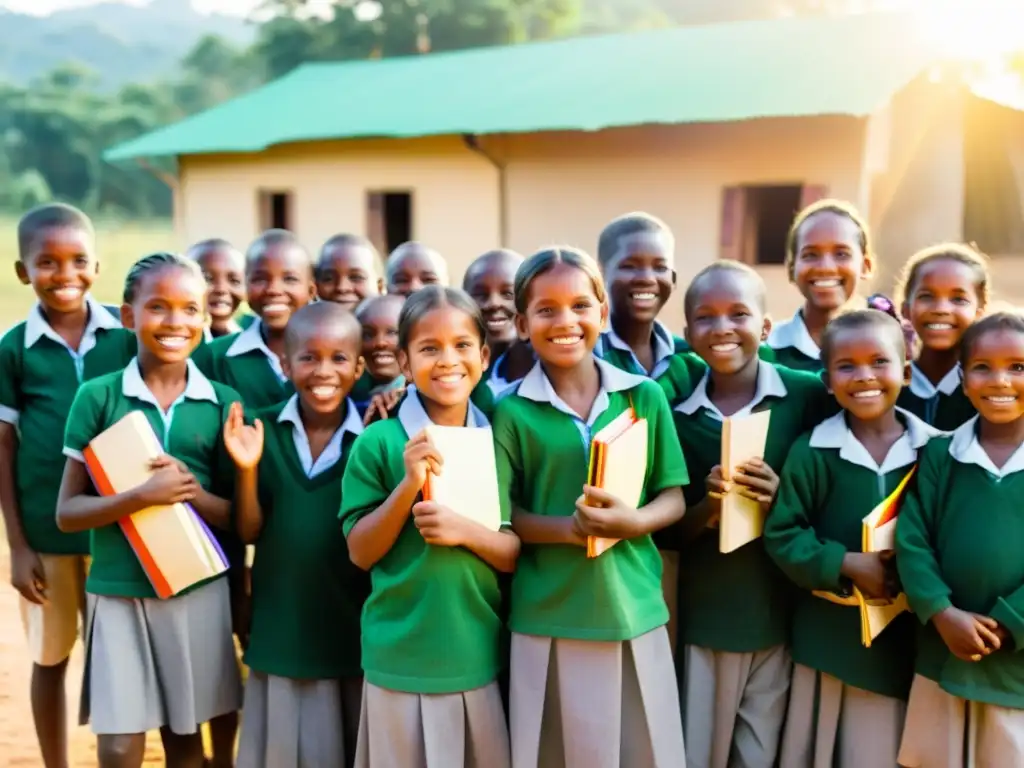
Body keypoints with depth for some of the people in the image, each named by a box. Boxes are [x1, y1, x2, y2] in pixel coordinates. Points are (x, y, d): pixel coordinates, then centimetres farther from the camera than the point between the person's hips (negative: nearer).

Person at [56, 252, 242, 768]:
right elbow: (67, 513, -5)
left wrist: (195, 494, -18)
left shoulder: (223, 403, -2)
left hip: (200, 586, 1)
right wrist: (140, 497, -22)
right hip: (119, 589, -1)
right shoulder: (97, 396, -5)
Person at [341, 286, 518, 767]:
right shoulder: (378, 441, -8)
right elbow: (361, 553, -6)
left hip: (479, 657, 3)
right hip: (399, 660, -2)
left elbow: (517, 555, 2)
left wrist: (465, 531, -17)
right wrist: (408, 485, -20)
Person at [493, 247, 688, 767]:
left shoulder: (645, 396, 1)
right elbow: (502, 514, -3)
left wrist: (633, 522, -16)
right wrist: (571, 528, -19)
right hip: (547, 618, -1)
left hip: (635, 611, 2)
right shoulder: (511, 412, -3)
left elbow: (673, 499, 4)